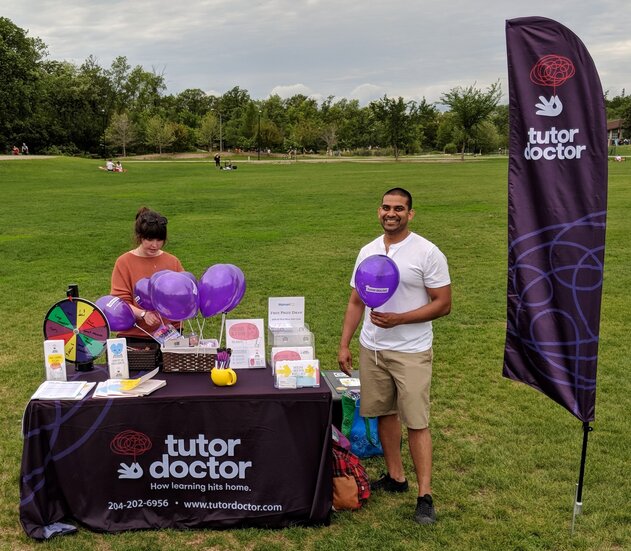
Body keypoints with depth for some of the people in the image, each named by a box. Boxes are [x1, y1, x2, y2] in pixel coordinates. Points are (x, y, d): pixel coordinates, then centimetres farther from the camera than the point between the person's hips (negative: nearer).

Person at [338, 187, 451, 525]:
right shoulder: (367, 252, 6)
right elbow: (355, 302, 12)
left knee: (416, 422, -3)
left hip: (411, 351, -5)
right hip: (371, 348, 5)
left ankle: (425, 496, 5)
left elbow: (443, 304, -10)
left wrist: (398, 318, -20)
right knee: (384, 413, 13)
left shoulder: (427, 253, -10)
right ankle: (395, 477, 29)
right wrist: (344, 344, 6)